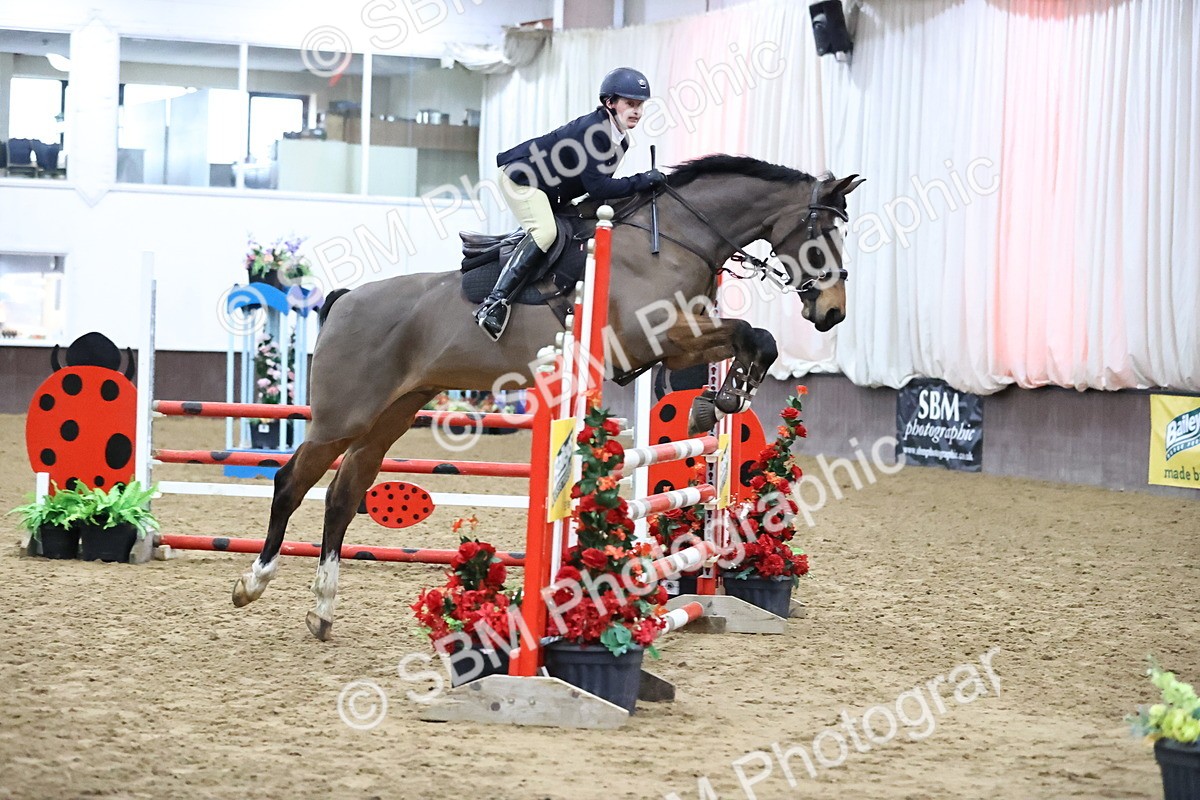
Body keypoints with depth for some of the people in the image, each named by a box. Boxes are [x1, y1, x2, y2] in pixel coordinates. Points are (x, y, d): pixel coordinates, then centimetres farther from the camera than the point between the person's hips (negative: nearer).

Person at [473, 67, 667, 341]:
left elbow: (599, 183, 8)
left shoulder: (620, 140, 1)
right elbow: (596, 187, -32)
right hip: (520, 177, -10)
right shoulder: (591, 130, -28)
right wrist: (642, 181, -31)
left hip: (552, 193, 11)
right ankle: (494, 304, -33)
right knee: (545, 232, -28)